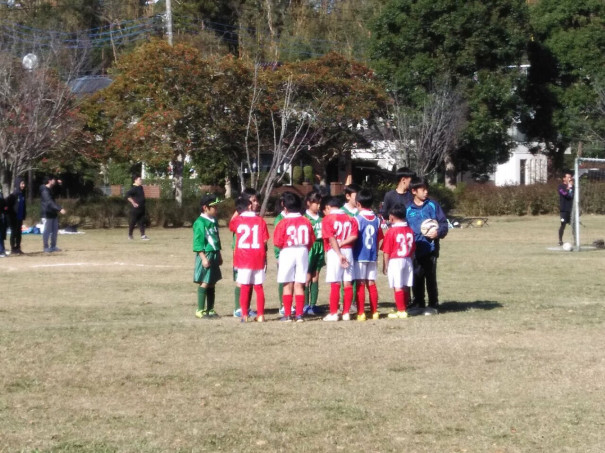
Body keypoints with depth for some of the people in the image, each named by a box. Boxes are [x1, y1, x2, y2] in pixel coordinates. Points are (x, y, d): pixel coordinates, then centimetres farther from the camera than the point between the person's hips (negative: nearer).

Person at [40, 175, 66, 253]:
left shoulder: (50, 190, 13)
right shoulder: (45, 191, -17)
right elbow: (49, 202, -27)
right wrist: (60, 209, -33)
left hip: (52, 213, 9)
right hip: (47, 214, -9)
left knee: (55, 230, 12)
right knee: (47, 231, -5)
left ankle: (53, 246, 20)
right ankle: (46, 248, 0)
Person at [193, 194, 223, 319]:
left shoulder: (214, 221, 13)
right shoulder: (200, 222, -12)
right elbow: (198, 243, -15)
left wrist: (219, 255, 20)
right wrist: (203, 258, -19)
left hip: (214, 255, 8)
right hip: (205, 255, -8)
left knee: (212, 284, 11)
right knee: (204, 283, -7)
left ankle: (210, 309, 17)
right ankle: (200, 310, -2)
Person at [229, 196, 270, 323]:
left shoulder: (237, 221, -2)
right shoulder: (260, 220, -2)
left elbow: (231, 226, 23)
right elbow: (265, 241, -2)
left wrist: (237, 211, 27)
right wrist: (265, 257, 8)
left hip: (243, 258, -1)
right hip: (259, 258, 1)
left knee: (244, 287, 3)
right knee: (259, 287, 7)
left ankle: (244, 315, 1)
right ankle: (261, 315, 7)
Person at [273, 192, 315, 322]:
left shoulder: (283, 222, -9)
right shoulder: (306, 221, 2)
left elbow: (278, 242, -11)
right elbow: (311, 240, 4)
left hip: (287, 253, -3)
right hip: (303, 253, 3)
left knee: (288, 285, 4)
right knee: (299, 285, 5)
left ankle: (287, 315, 4)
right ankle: (299, 314, 3)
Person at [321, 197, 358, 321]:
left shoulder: (327, 219, -1)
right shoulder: (350, 219, 12)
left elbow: (331, 238, -12)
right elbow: (354, 236, -3)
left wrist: (339, 254, -15)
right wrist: (341, 244, -6)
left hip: (334, 252, -4)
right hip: (348, 251, 4)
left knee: (335, 284, -2)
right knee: (348, 283, 5)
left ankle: (333, 313, 0)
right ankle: (346, 313, 8)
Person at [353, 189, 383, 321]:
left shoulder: (357, 219, -10)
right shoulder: (377, 219, 4)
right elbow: (379, 238, 8)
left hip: (359, 255, -5)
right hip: (372, 255, 5)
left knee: (360, 284, -1)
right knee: (371, 283, 10)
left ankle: (361, 313, -2)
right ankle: (374, 312, 11)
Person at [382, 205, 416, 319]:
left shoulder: (391, 231, -12)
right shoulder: (410, 230, 5)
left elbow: (386, 251, -10)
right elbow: (413, 249, 11)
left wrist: (385, 265, -3)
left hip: (395, 261, -6)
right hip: (408, 261, 6)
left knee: (397, 287, -3)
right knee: (405, 286, 12)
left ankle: (401, 311, -4)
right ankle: (405, 309, 19)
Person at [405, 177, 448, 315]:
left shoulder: (433, 205, 1)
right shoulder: (408, 209, 6)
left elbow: (443, 223, 1)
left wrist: (438, 232, -17)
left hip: (430, 248, -2)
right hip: (415, 250, 2)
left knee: (431, 278, 2)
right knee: (417, 278, 8)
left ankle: (433, 305, 11)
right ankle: (418, 304, 18)